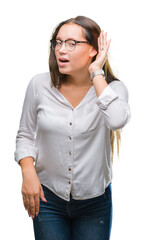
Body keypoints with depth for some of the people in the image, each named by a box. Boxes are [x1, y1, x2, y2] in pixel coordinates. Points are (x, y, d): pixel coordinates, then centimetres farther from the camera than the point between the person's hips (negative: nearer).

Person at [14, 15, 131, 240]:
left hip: (95, 202, 0)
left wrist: (96, 73, -24)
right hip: (47, 197, 1)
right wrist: (28, 173, -12)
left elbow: (117, 121, -34)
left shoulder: (113, 88, -11)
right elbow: (25, 135, 4)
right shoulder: (40, 84, -7)